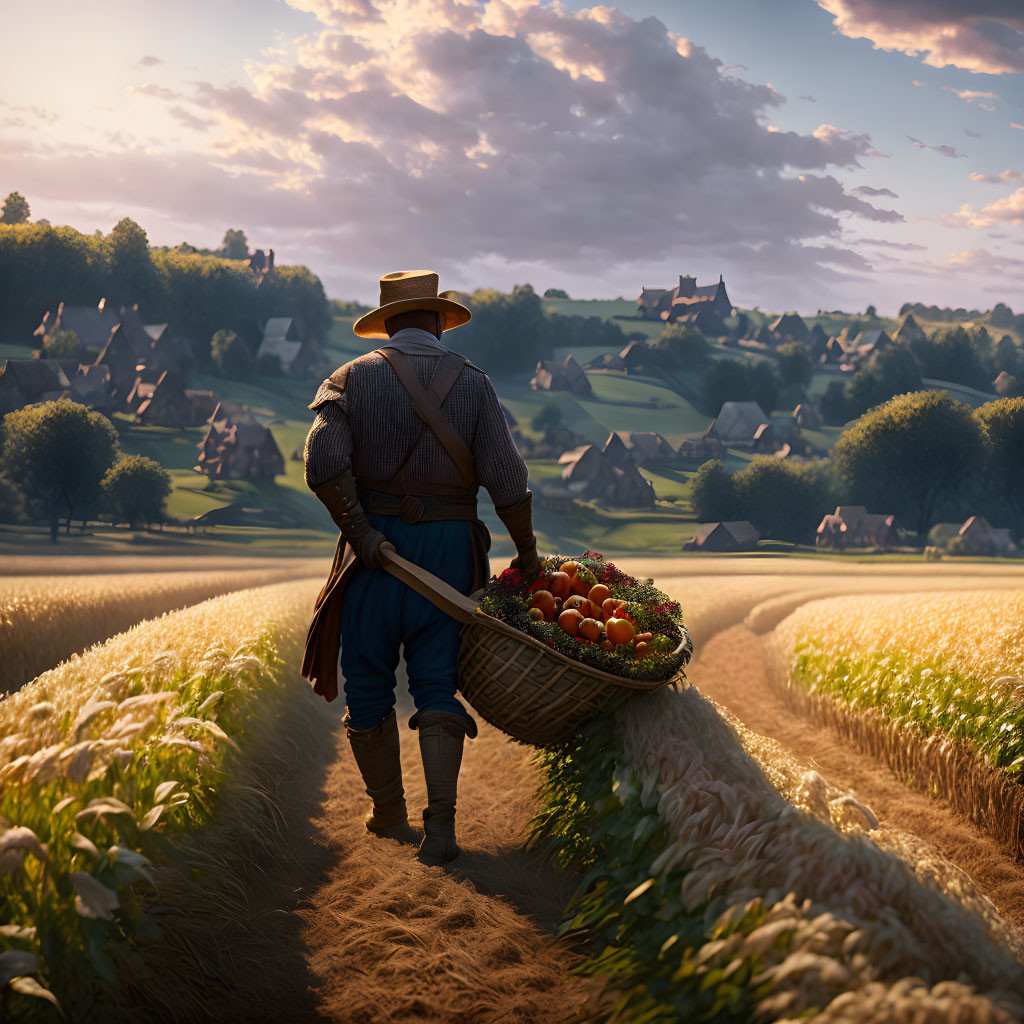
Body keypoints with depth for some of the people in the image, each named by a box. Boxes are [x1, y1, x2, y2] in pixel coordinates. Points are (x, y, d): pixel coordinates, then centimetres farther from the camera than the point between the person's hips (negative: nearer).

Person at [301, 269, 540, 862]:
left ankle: (389, 815, 26)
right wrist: (527, 550, 6)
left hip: (377, 545, -1)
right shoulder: (472, 381, 3)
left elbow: (325, 463, -16)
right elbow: (507, 479, -5)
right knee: (437, 686, 7)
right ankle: (442, 824, -7)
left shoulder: (353, 378, 2)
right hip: (450, 546, 1)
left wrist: (361, 532, -12)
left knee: (369, 684, 14)